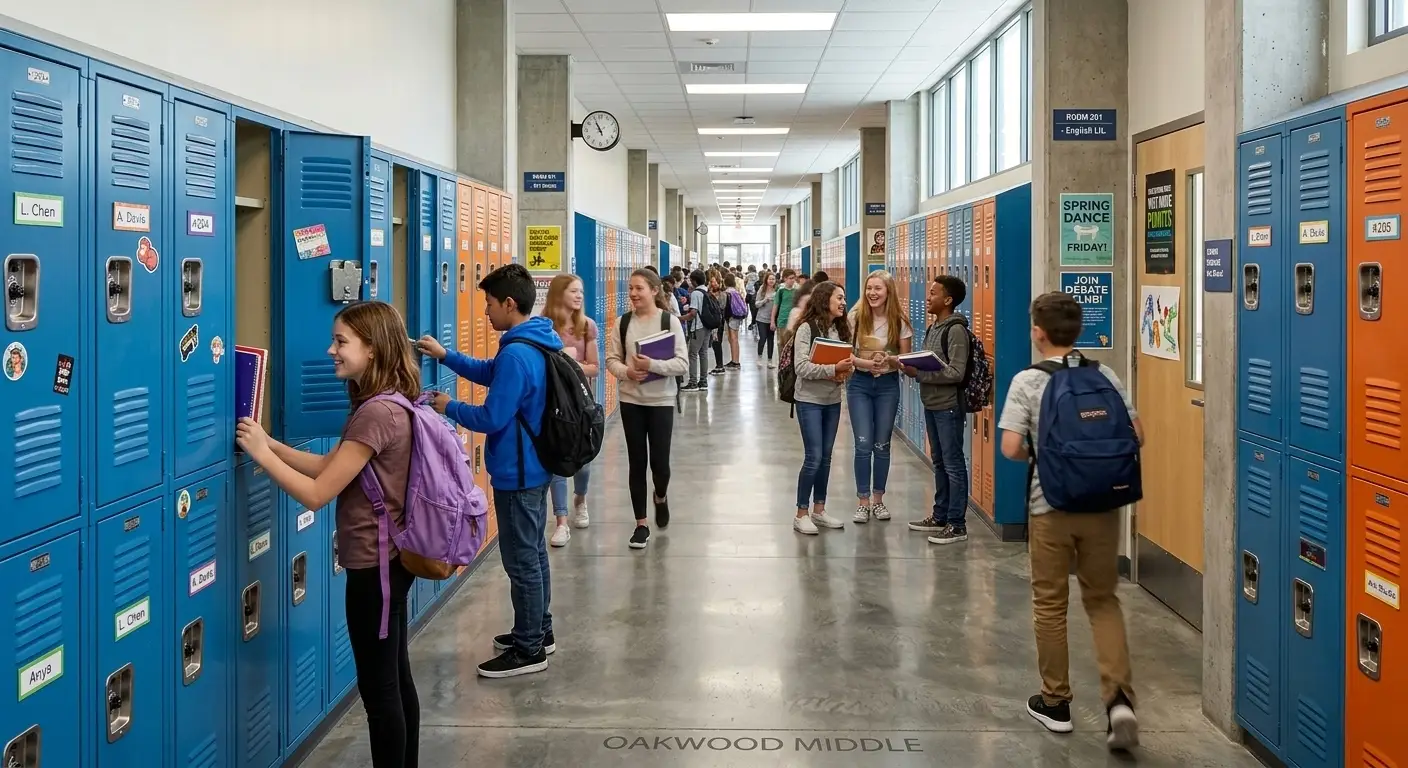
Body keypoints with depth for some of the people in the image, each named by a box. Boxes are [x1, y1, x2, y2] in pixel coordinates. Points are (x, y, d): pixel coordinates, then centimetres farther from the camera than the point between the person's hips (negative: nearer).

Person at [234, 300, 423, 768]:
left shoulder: (375, 414, -24)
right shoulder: (393, 405, 7)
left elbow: (316, 494, -22)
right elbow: (330, 467, 10)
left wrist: (261, 453, -13)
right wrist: (270, 441, 3)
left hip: (374, 563, -10)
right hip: (392, 557, 10)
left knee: (378, 687, 2)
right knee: (395, 678, 19)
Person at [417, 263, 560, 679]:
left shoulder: (516, 354, -25)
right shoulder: (537, 343, 6)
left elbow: (491, 418, -24)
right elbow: (491, 374, 21)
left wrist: (449, 407, -9)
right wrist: (445, 355, 15)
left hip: (517, 474, -10)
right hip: (535, 467, 10)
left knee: (522, 561, 0)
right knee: (533, 553, 20)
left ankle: (529, 650, 10)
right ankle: (539, 632, 33)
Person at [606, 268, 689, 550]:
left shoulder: (670, 321, -8)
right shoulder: (624, 322, 1)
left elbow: (682, 363, -12)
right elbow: (611, 358, 4)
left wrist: (653, 365, -25)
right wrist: (626, 372, -17)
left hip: (661, 400, -2)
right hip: (630, 400, 2)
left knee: (659, 461, 0)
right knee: (636, 462, 6)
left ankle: (661, 497, 36)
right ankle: (641, 524, 17)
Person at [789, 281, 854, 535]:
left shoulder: (840, 329, 7)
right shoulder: (807, 328, -12)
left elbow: (848, 360, 12)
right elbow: (802, 367, -19)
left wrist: (845, 371, -10)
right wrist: (833, 369, -27)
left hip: (833, 400, 6)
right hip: (810, 400, -6)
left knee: (825, 457, 11)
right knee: (813, 458, -8)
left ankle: (819, 509, 22)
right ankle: (801, 515, 2)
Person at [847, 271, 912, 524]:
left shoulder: (899, 322, -4)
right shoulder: (855, 317, -7)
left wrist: (888, 360, -21)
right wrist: (867, 363, -23)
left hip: (888, 385, 1)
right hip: (859, 383, -1)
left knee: (882, 444, 8)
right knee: (864, 444, -4)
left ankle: (878, 499, 21)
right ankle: (863, 501, 6)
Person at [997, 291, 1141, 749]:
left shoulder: (1027, 382, -8)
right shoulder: (1105, 376, 0)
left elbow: (1011, 449, -15)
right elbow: (1136, 436, -1)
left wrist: (1037, 454, 6)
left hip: (1050, 506, -3)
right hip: (1102, 505, 3)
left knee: (1050, 604, 11)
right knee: (1103, 600, 14)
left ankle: (1055, 703, 21)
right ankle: (1119, 697, -3)